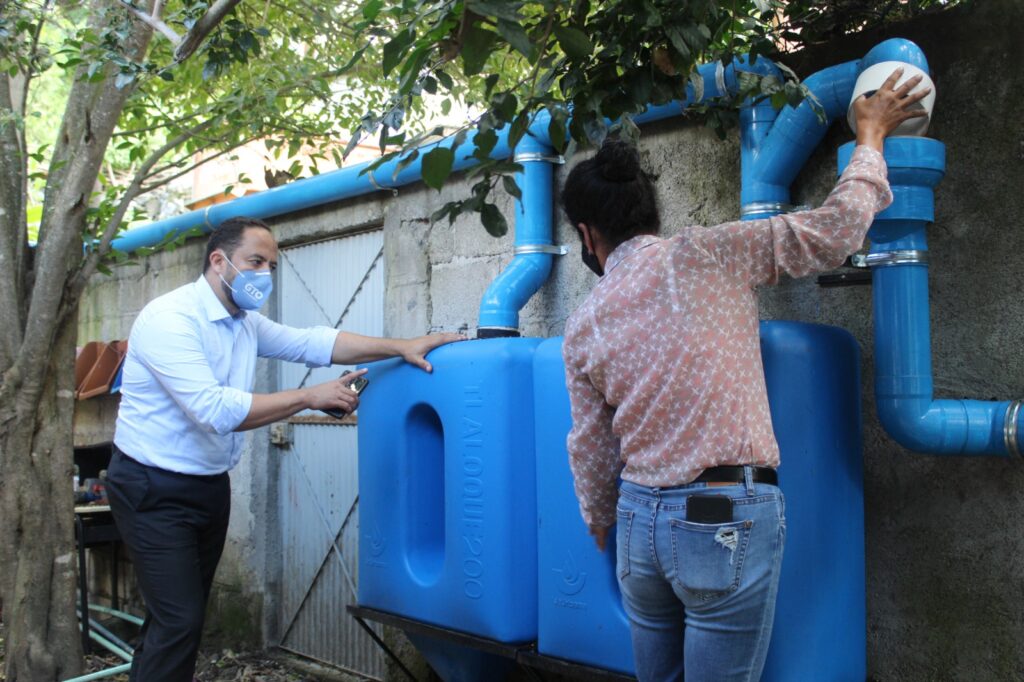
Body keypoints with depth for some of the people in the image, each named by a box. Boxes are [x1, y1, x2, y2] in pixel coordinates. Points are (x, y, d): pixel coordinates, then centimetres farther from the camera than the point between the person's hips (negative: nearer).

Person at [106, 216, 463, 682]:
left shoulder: (245, 323, 7)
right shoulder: (170, 319, -21)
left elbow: (312, 343, 3)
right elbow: (215, 409, -30)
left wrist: (401, 347, -6)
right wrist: (309, 397, -24)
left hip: (209, 486, 8)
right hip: (154, 490, -8)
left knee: (183, 614, 15)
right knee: (178, 620, -9)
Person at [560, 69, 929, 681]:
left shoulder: (582, 329, 4)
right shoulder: (708, 255, -8)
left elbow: (591, 450, 11)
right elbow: (835, 231, -7)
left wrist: (602, 526, 28)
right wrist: (871, 136, 9)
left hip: (640, 522, 4)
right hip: (726, 521, -4)